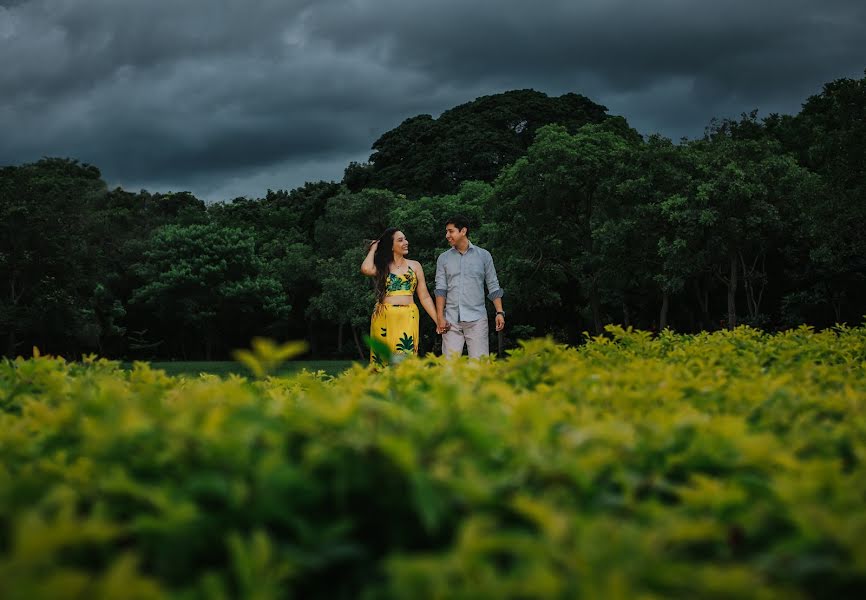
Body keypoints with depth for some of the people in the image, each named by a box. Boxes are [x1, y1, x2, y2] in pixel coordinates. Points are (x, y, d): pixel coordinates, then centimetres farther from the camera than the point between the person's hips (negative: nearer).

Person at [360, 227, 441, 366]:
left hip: (408, 319, 1)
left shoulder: (415, 266, 13)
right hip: (384, 318, -1)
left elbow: (424, 297, 13)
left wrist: (438, 321, 5)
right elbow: (366, 269, -15)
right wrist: (373, 248, 2)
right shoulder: (381, 267, 9)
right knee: (383, 359, -4)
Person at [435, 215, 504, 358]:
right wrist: (440, 317, -4)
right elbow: (440, 289, 6)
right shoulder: (444, 258, 12)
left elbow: (493, 287, 8)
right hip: (451, 320, 2)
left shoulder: (483, 255, 8)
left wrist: (500, 312, -3)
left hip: (476, 319, -2)